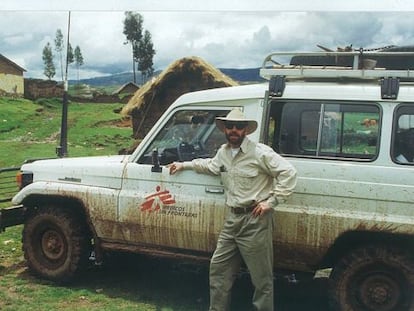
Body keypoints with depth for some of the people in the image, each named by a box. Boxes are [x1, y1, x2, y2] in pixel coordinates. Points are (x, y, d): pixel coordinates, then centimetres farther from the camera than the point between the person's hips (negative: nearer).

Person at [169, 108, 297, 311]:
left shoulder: (260, 152, -11)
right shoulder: (223, 152, 12)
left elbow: (289, 173, -13)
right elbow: (211, 165, 34)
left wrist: (271, 201, -16)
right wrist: (184, 165, 32)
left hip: (255, 220, -7)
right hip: (232, 219, 7)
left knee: (261, 275, 1)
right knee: (218, 267, 12)